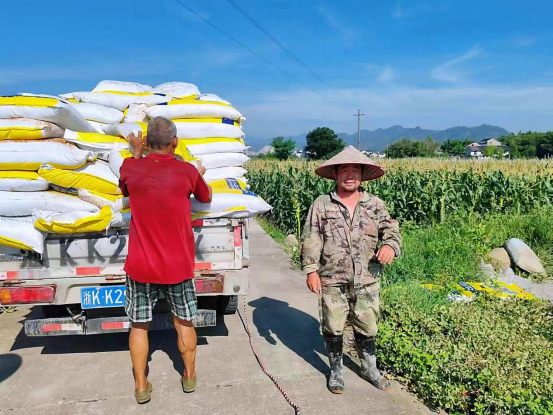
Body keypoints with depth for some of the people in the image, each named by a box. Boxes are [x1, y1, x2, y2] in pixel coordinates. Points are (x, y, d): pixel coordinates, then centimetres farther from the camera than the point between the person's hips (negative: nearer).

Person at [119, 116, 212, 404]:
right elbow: (206, 198, 11)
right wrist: (200, 175, 30)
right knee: (184, 322, 17)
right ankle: (189, 376, 33)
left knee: (139, 325, 15)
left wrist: (136, 154, 28)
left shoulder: (130, 167, -5)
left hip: (140, 265, 1)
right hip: (178, 265, 0)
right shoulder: (188, 171, -9)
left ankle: (141, 386, 25)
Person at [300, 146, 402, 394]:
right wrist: (311, 270, -10)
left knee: (366, 327, 15)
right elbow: (310, 240, -3)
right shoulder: (321, 205, -2)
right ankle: (336, 371, 32)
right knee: (333, 328, 10)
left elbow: (391, 230, 2)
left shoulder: (375, 205, 4)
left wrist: (391, 245, -20)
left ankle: (369, 369, 38)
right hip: (332, 281, -1)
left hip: (367, 281, 2)